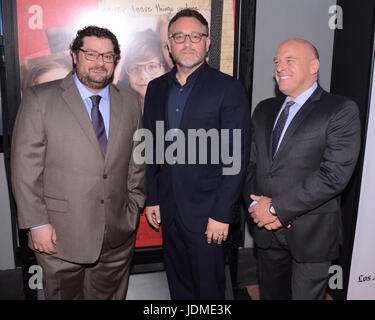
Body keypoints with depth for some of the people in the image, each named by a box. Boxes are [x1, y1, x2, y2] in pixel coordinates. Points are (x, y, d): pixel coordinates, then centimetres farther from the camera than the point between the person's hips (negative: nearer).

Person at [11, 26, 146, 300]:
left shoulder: (130, 104, 6)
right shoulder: (39, 99, -4)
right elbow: (25, 168, -7)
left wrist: (134, 210, 8)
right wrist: (37, 224, -10)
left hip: (118, 236, 3)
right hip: (61, 236, -2)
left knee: (111, 294, 16)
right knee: (63, 294, 14)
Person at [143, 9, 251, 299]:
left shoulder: (228, 89, -9)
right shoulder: (157, 88, 7)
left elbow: (237, 158, -12)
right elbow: (150, 148, 11)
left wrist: (221, 214, -15)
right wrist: (151, 199, 8)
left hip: (207, 210, -5)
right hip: (168, 207, 5)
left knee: (209, 286, 10)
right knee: (178, 283, 20)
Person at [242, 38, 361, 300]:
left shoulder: (341, 111, -9)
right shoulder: (264, 110, 10)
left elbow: (334, 175, -19)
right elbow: (251, 163, 9)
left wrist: (276, 207, -18)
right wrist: (256, 205, -9)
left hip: (311, 232, -5)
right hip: (267, 229, 5)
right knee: (270, 293, 19)